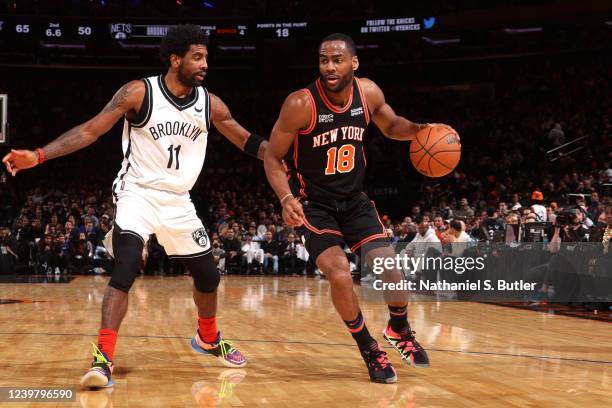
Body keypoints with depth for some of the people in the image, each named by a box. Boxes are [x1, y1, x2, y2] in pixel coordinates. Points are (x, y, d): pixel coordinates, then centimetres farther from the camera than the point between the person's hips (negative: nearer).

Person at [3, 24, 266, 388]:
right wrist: (38, 156, -22)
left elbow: (247, 141, 8)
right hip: (138, 193, -5)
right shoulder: (139, 93, -14)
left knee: (208, 274, 13)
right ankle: (103, 358, -22)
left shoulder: (210, 104, -2)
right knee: (125, 269, -25)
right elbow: (90, 131, -13)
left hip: (178, 201, 5)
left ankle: (208, 339, 40)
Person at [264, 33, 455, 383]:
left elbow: (391, 125, 12)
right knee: (340, 275, -19)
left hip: (354, 199, 4)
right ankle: (370, 349, 5)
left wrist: (420, 130, -9)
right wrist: (287, 198, -30)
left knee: (390, 266, -2)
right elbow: (273, 157, -14)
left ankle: (400, 330, 30)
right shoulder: (301, 104, -23)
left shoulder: (369, 92, -9)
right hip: (314, 204, -4)